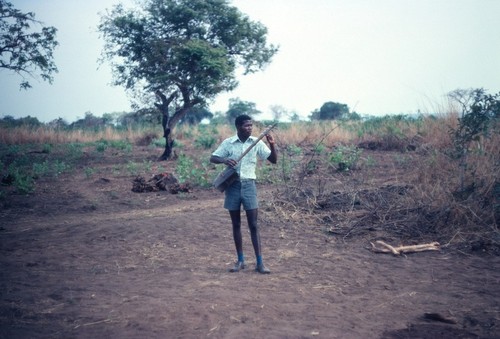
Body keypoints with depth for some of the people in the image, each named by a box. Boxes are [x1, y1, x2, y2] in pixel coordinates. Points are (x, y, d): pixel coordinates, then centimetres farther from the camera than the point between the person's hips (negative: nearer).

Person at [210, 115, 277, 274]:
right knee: (236, 224, 7)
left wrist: (272, 145, -16)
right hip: (232, 185, 1)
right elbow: (212, 158, 1)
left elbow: (274, 160, 0)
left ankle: (260, 263, 0)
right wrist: (224, 160, -19)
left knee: (253, 225, -3)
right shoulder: (228, 143, -1)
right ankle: (240, 260, 18)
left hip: (249, 185, 0)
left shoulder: (257, 142, 0)